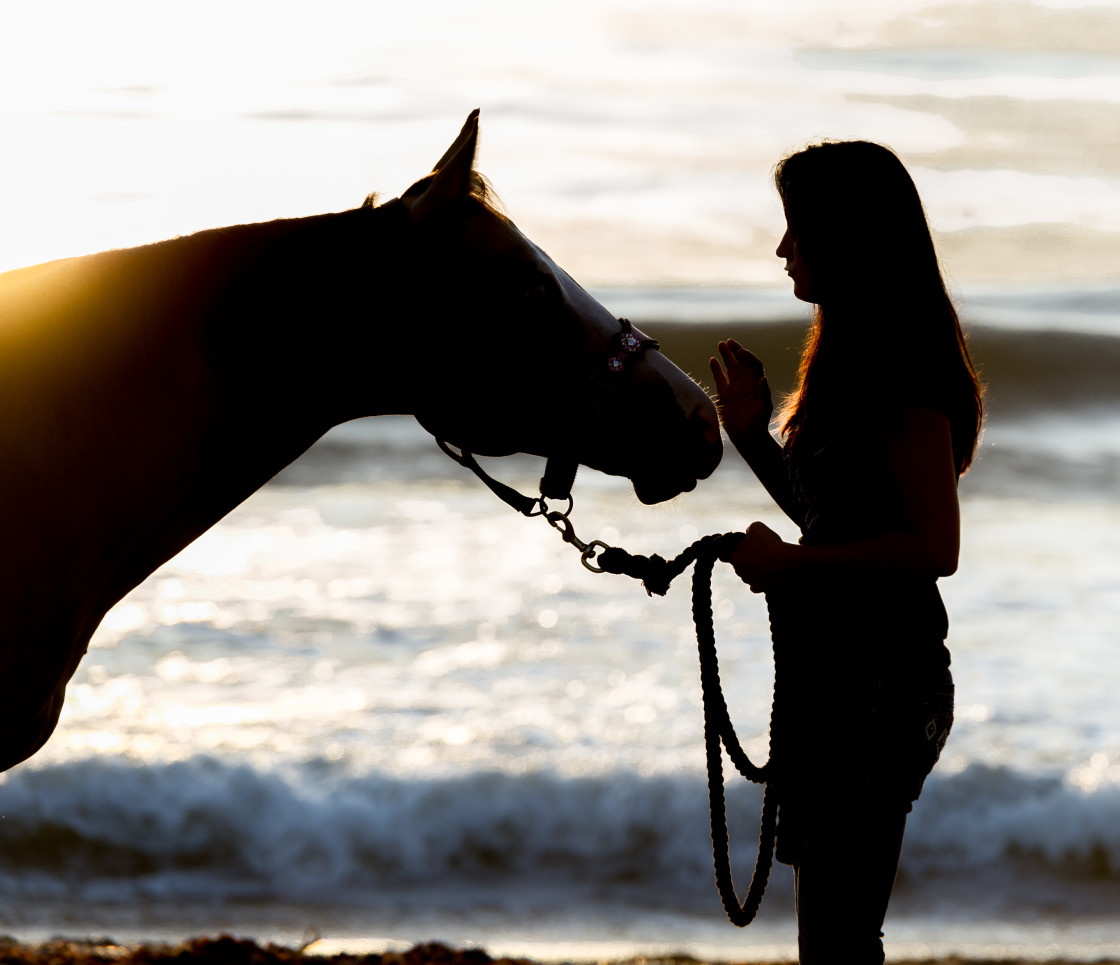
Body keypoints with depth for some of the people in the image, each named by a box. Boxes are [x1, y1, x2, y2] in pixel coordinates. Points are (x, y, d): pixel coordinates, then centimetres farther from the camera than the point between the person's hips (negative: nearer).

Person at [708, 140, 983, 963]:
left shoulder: (904, 377, -17)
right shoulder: (852, 361, 15)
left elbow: (934, 546, -23)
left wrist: (789, 563, -18)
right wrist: (752, 434, 10)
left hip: (880, 683, -11)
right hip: (830, 678, 11)